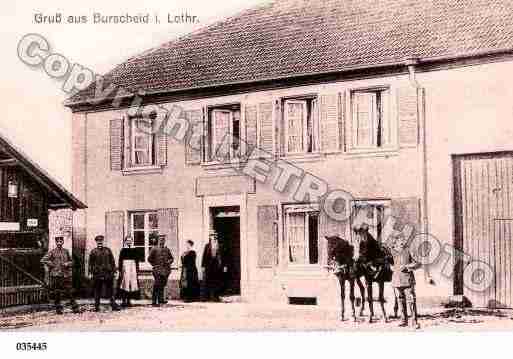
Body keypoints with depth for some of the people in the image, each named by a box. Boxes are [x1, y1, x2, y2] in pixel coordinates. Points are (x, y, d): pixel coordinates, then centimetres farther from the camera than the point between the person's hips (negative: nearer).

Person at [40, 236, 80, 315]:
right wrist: (52, 265, -6)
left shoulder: (66, 251, 12)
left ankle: (75, 308, 8)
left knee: (69, 292, 2)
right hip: (55, 274, -2)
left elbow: (71, 261, 20)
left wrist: (67, 264, -2)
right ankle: (58, 308, 11)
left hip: (66, 274, 2)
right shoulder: (52, 252, 2)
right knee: (56, 293, 2)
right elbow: (43, 260, -4)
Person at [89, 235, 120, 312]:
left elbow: (112, 261, 11)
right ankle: (97, 306, 11)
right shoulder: (93, 252, 4)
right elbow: (90, 263, 4)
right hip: (97, 274, -1)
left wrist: (114, 271, 6)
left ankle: (113, 305, 3)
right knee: (97, 291, 4)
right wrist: (90, 273, -1)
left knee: (110, 290, 2)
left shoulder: (108, 250, 9)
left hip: (108, 274, 1)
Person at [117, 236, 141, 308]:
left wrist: (137, 270, 9)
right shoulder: (123, 250, 0)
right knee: (125, 284, -6)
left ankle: (128, 301, 10)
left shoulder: (134, 250, 10)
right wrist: (120, 270, -7)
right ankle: (123, 301, -2)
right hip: (125, 268, -4)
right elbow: (120, 260, -2)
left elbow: (137, 261, 13)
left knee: (132, 284, 2)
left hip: (133, 269, 4)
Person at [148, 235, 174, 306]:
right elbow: (149, 259, 2)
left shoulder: (167, 250, 13)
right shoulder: (154, 249, 1)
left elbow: (171, 258, 19)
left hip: (166, 270, 5)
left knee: (163, 284, 12)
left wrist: (169, 262, -1)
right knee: (157, 285, -11)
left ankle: (160, 299, 23)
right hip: (158, 270, -5)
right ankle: (154, 301, -10)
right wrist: (154, 265, -6)